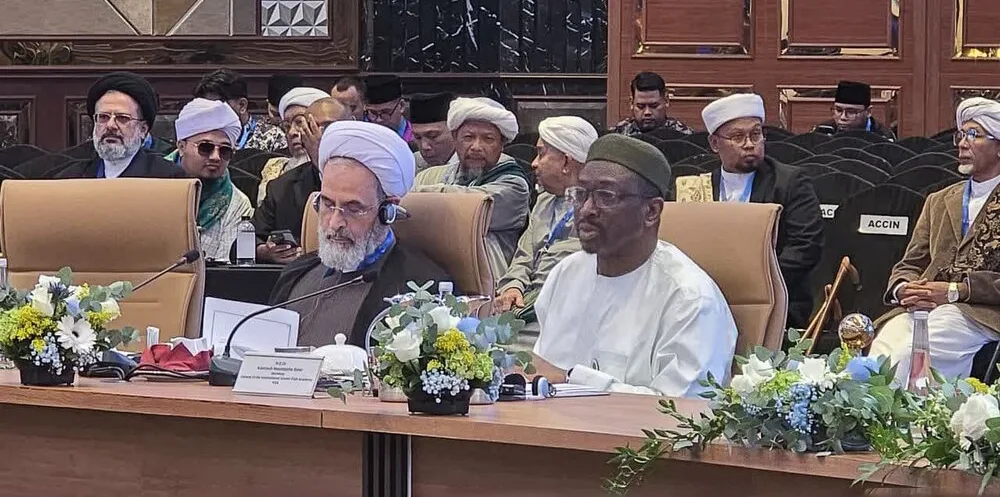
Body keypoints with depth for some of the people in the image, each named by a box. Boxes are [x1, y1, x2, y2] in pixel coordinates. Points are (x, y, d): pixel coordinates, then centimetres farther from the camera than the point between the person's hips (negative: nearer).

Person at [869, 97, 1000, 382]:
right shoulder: (938, 201, 29)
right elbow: (908, 265, 24)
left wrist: (955, 291, -13)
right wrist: (903, 289, -2)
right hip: (920, 306, 5)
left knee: (904, 357, -36)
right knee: (879, 355, -30)